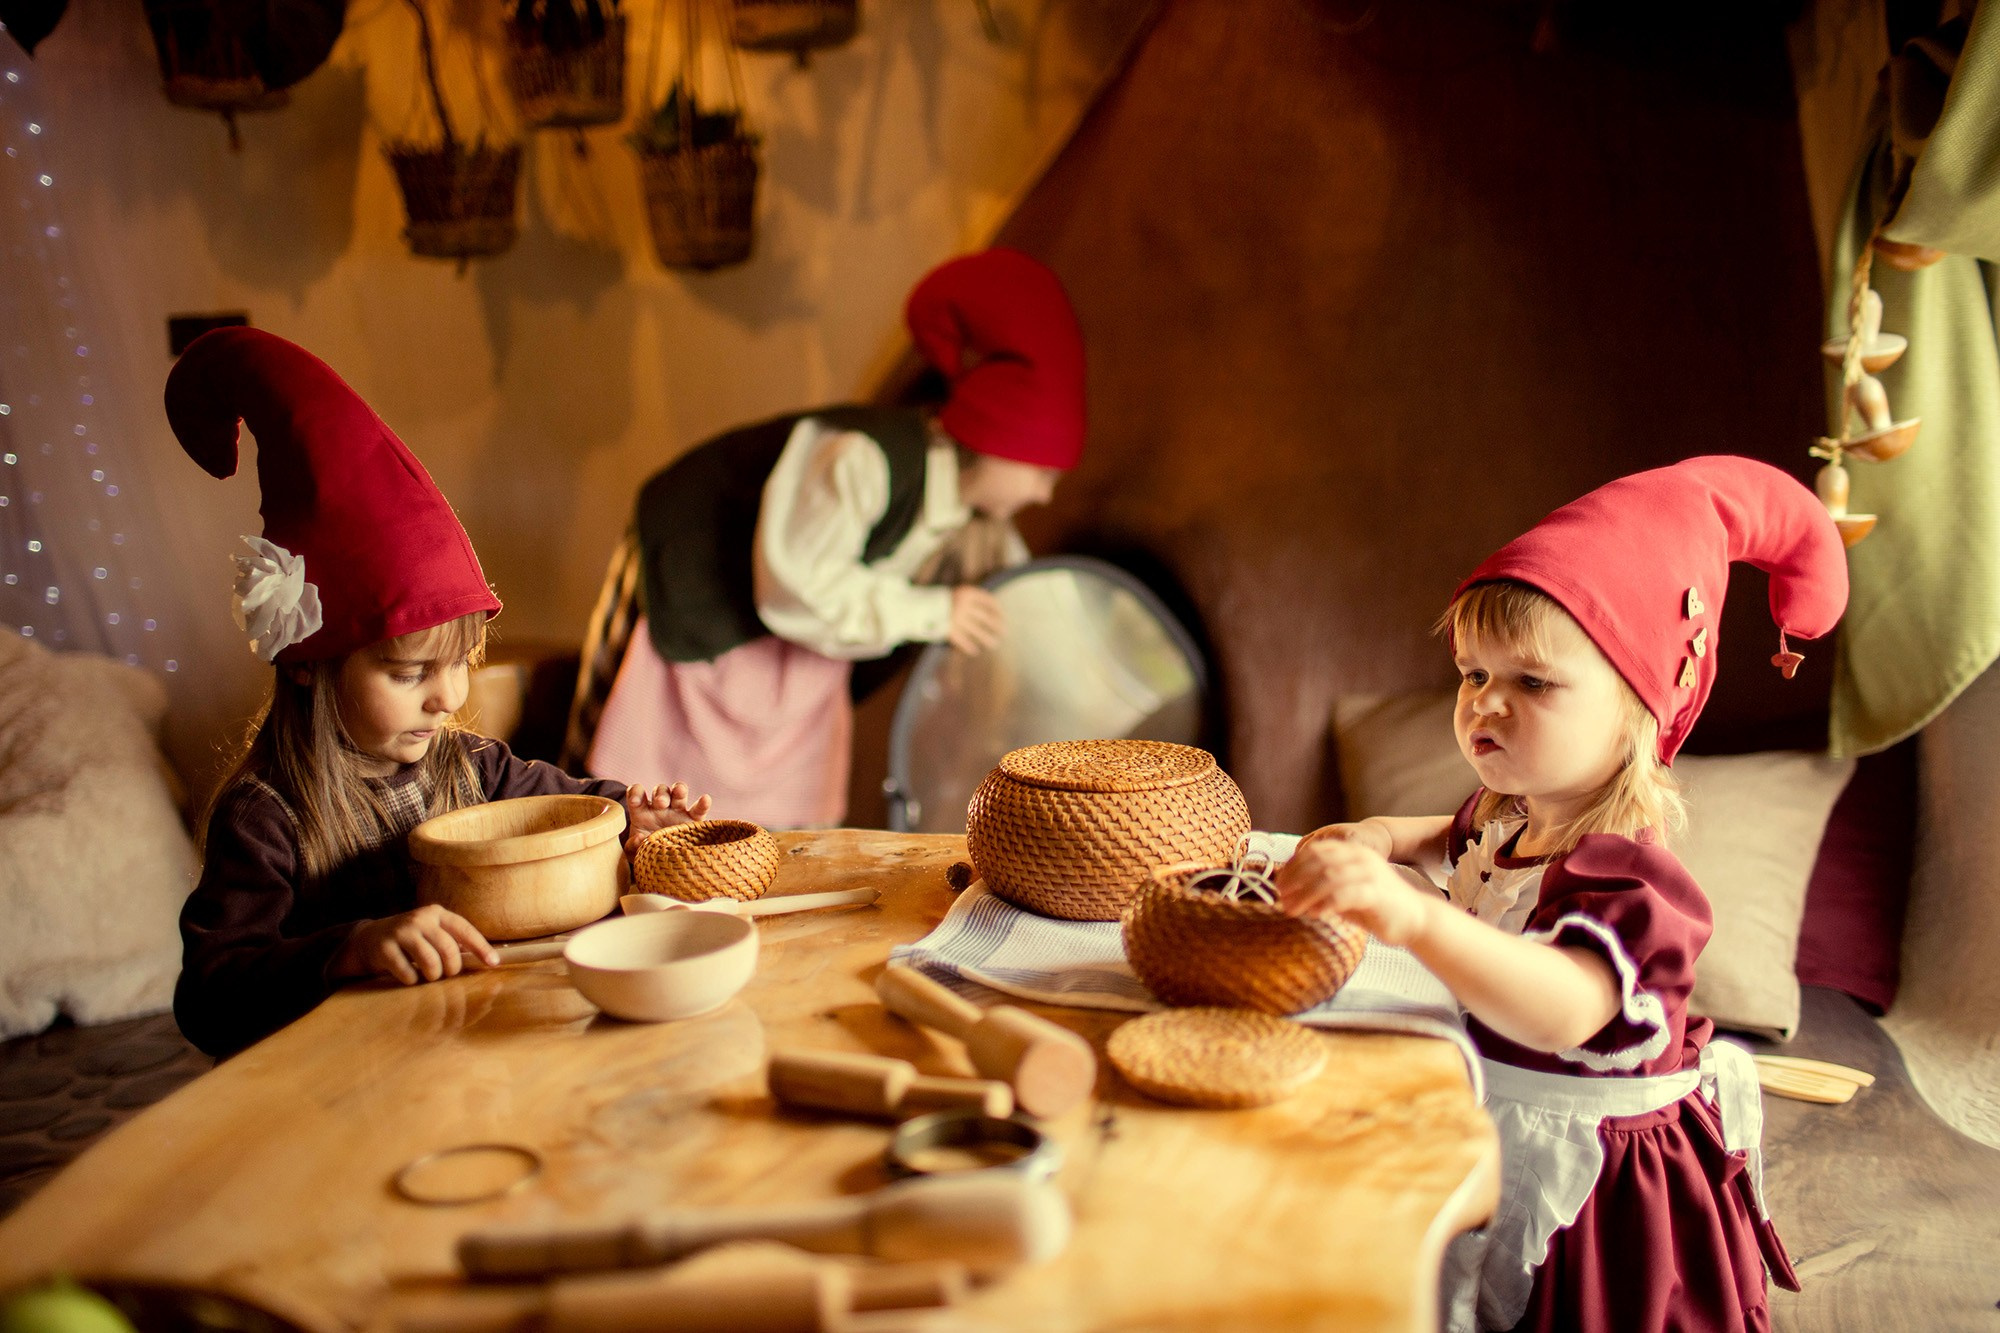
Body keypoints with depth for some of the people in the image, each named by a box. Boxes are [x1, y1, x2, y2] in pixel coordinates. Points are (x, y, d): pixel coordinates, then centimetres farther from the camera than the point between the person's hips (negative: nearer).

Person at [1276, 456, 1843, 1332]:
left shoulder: (1620, 872, -30)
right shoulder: (1514, 816, -2)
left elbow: (1567, 1010, -50)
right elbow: (1464, 841, 24)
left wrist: (1413, 918, -65)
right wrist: (1390, 839, 2)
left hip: (1592, 1186, -8)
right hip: (1503, 1145, 9)